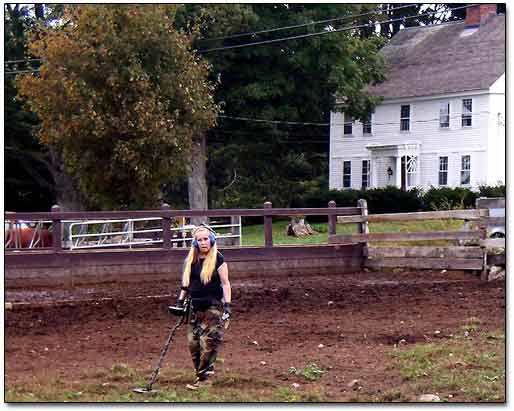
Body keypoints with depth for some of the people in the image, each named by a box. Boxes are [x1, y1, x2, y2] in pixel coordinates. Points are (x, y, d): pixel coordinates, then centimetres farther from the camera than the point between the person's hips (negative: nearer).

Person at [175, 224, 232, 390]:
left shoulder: (218, 259, -7)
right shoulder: (191, 259, 9)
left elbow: (225, 283, -7)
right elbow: (186, 283, 19)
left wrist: (227, 304, -13)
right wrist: (180, 300, 14)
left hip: (213, 307, -6)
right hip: (196, 306, 6)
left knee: (208, 341, -10)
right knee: (193, 342, 2)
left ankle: (205, 378, -4)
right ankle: (203, 373, 13)